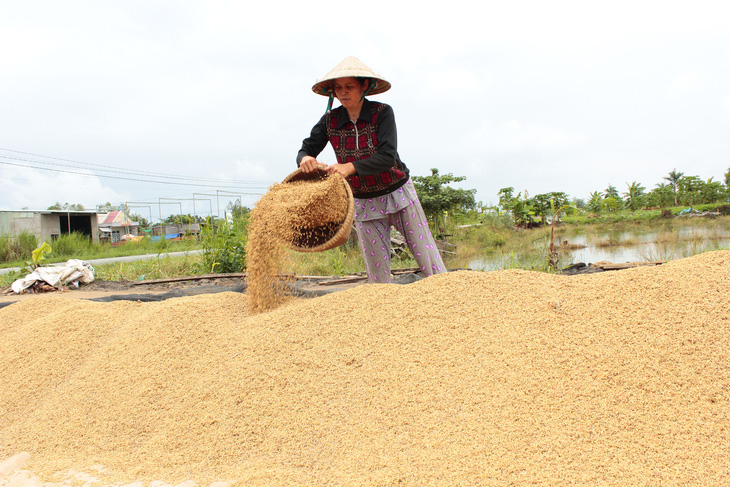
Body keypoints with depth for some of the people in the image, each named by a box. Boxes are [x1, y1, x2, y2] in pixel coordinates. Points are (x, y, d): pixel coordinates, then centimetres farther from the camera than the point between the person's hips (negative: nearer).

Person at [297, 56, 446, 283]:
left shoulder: (382, 112, -13)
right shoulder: (330, 120, -4)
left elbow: (388, 157, -23)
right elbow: (306, 149, -2)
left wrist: (351, 167, -37)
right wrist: (305, 159, -27)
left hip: (398, 194, -2)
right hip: (364, 204, 2)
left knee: (428, 260, -1)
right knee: (377, 274, 4)